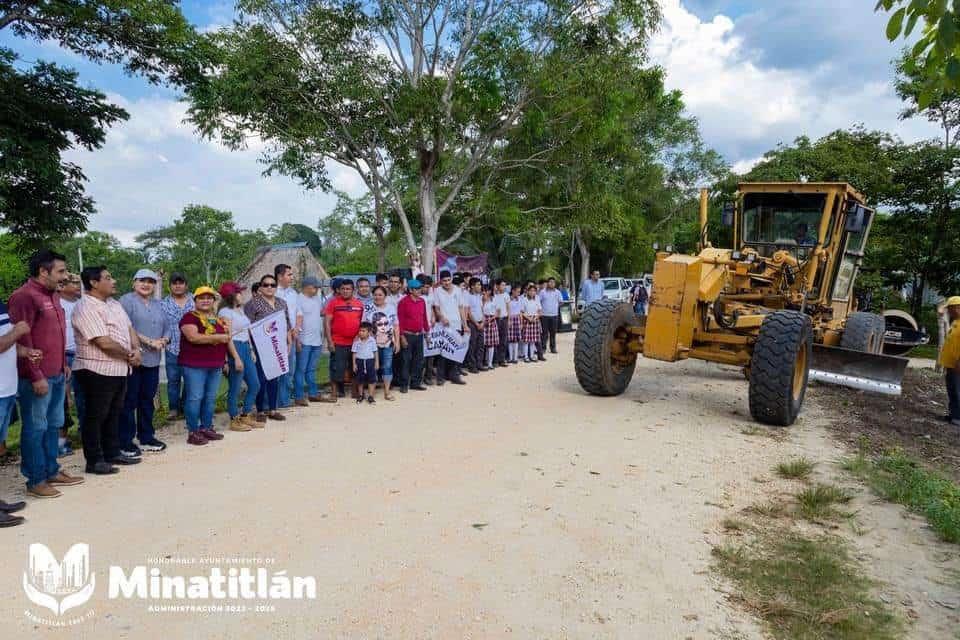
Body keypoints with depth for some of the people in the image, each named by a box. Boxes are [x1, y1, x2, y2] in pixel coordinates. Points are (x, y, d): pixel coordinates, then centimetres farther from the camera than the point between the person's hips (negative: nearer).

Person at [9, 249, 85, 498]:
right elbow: (22, 340, -18)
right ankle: (35, 481, 11)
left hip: (57, 374, 9)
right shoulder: (24, 296, -14)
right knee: (35, 428, 1)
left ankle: (52, 471, 27)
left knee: (53, 425, 16)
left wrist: (64, 365, 19)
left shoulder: (53, 295, 14)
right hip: (37, 377, -9)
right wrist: (36, 376, -19)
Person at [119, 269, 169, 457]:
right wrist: (149, 341, -17)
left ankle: (146, 438, 24)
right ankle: (125, 443, 5)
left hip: (153, 360, 7)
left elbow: (165, 329, 16)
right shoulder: (127, 300, -5)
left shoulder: (158, 304, 18)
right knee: (129, 401, -1)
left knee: (148, 400, 14)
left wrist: (162, 341, -5)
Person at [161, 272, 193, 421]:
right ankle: (173, 408, 13)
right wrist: (165, 337, -12)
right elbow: (161, 324, 4)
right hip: (173, 348, 0)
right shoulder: (164, 304, 8)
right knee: (173, 379, 3)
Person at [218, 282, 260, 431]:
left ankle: (246, 417, 24)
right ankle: (234, 421, 12)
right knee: (235, 388, 0)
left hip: (246, 348, 9)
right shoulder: (225, 312, -11)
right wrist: (236, 358, -19)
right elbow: (228, 337, -16)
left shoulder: (240, 309, 15)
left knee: (254, 385, 12)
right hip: (234, 349, -9)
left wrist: (251, 351, 13)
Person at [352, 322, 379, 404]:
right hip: (359, 361, 1)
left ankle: (370, 396, 9)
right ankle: (361, 395, 25)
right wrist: (354, 364, -2)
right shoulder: (356, 341, -3)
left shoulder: (372, 341, -4)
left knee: (371, 379, 1)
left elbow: (375, 352, 2)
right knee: (360, 379, 10)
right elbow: (354, 353, 1)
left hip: (370, 360, -1)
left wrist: (377, 362, 1)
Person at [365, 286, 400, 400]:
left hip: (388, 343, 1)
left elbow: (396, 326, 6)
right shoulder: (368, 309, -1)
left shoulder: (391, 308, 3)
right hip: (373, 343, -1)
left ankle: (387, 391, 7)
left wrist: (397, 341, 2)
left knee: (387, 366, 0)